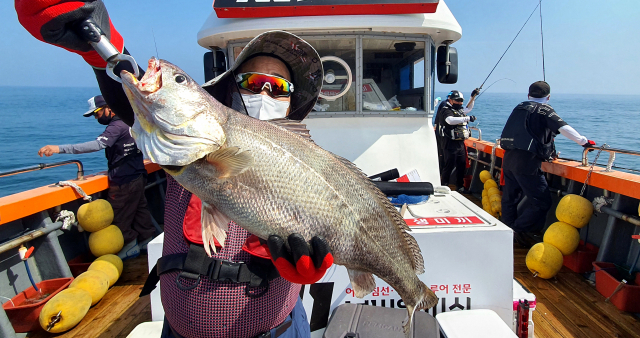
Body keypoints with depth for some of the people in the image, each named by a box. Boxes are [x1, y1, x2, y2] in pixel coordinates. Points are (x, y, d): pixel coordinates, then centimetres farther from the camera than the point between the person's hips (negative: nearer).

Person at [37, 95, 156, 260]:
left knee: (119, 217, 5)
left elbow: (97, 144, -34)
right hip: (138, 177, 10)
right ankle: (147, 241, 26)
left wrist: (60, 148, -41)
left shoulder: (117, 126, -18)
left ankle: (130, 245, 16)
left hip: (124, 183, -9)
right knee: (140, 211, 17)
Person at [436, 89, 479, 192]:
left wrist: (473, 96, 27)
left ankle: (459, 186, 26)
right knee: (449, 166, -6)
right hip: (450, 144, -9)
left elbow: (468, 108, 37)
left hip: (460, 143, 9)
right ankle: (443, 186, 5)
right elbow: (450, 120, -32)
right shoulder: (446, 110, -11)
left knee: (462, 165, 14)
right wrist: (467, 118, -32)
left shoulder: (458, 110, 18)